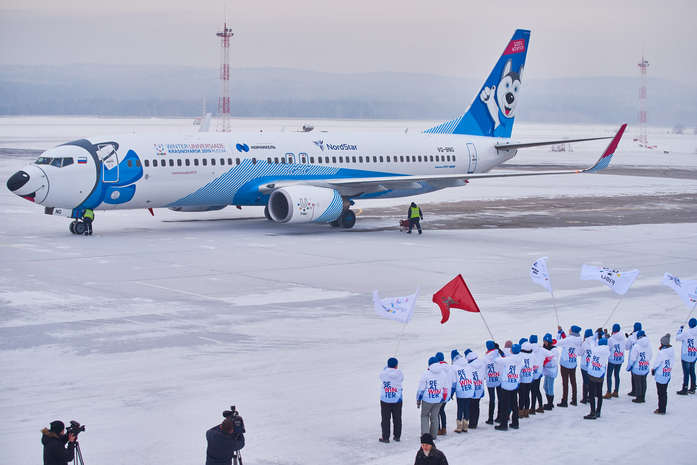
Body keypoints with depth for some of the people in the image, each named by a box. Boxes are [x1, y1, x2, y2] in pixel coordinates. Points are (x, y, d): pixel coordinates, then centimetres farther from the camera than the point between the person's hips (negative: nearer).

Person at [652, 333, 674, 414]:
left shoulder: (661, 352, -22)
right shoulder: (672, 351, -1)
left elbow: (656, 363, -13)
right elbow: (671, 363, 7)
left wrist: (653, 369, 6)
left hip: (660, 375, -7)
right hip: (667, 375, 7)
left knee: (661, 393, 2)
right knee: (664, 392, 16)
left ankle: (661, 410, 8)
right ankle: (663, 409, 25)